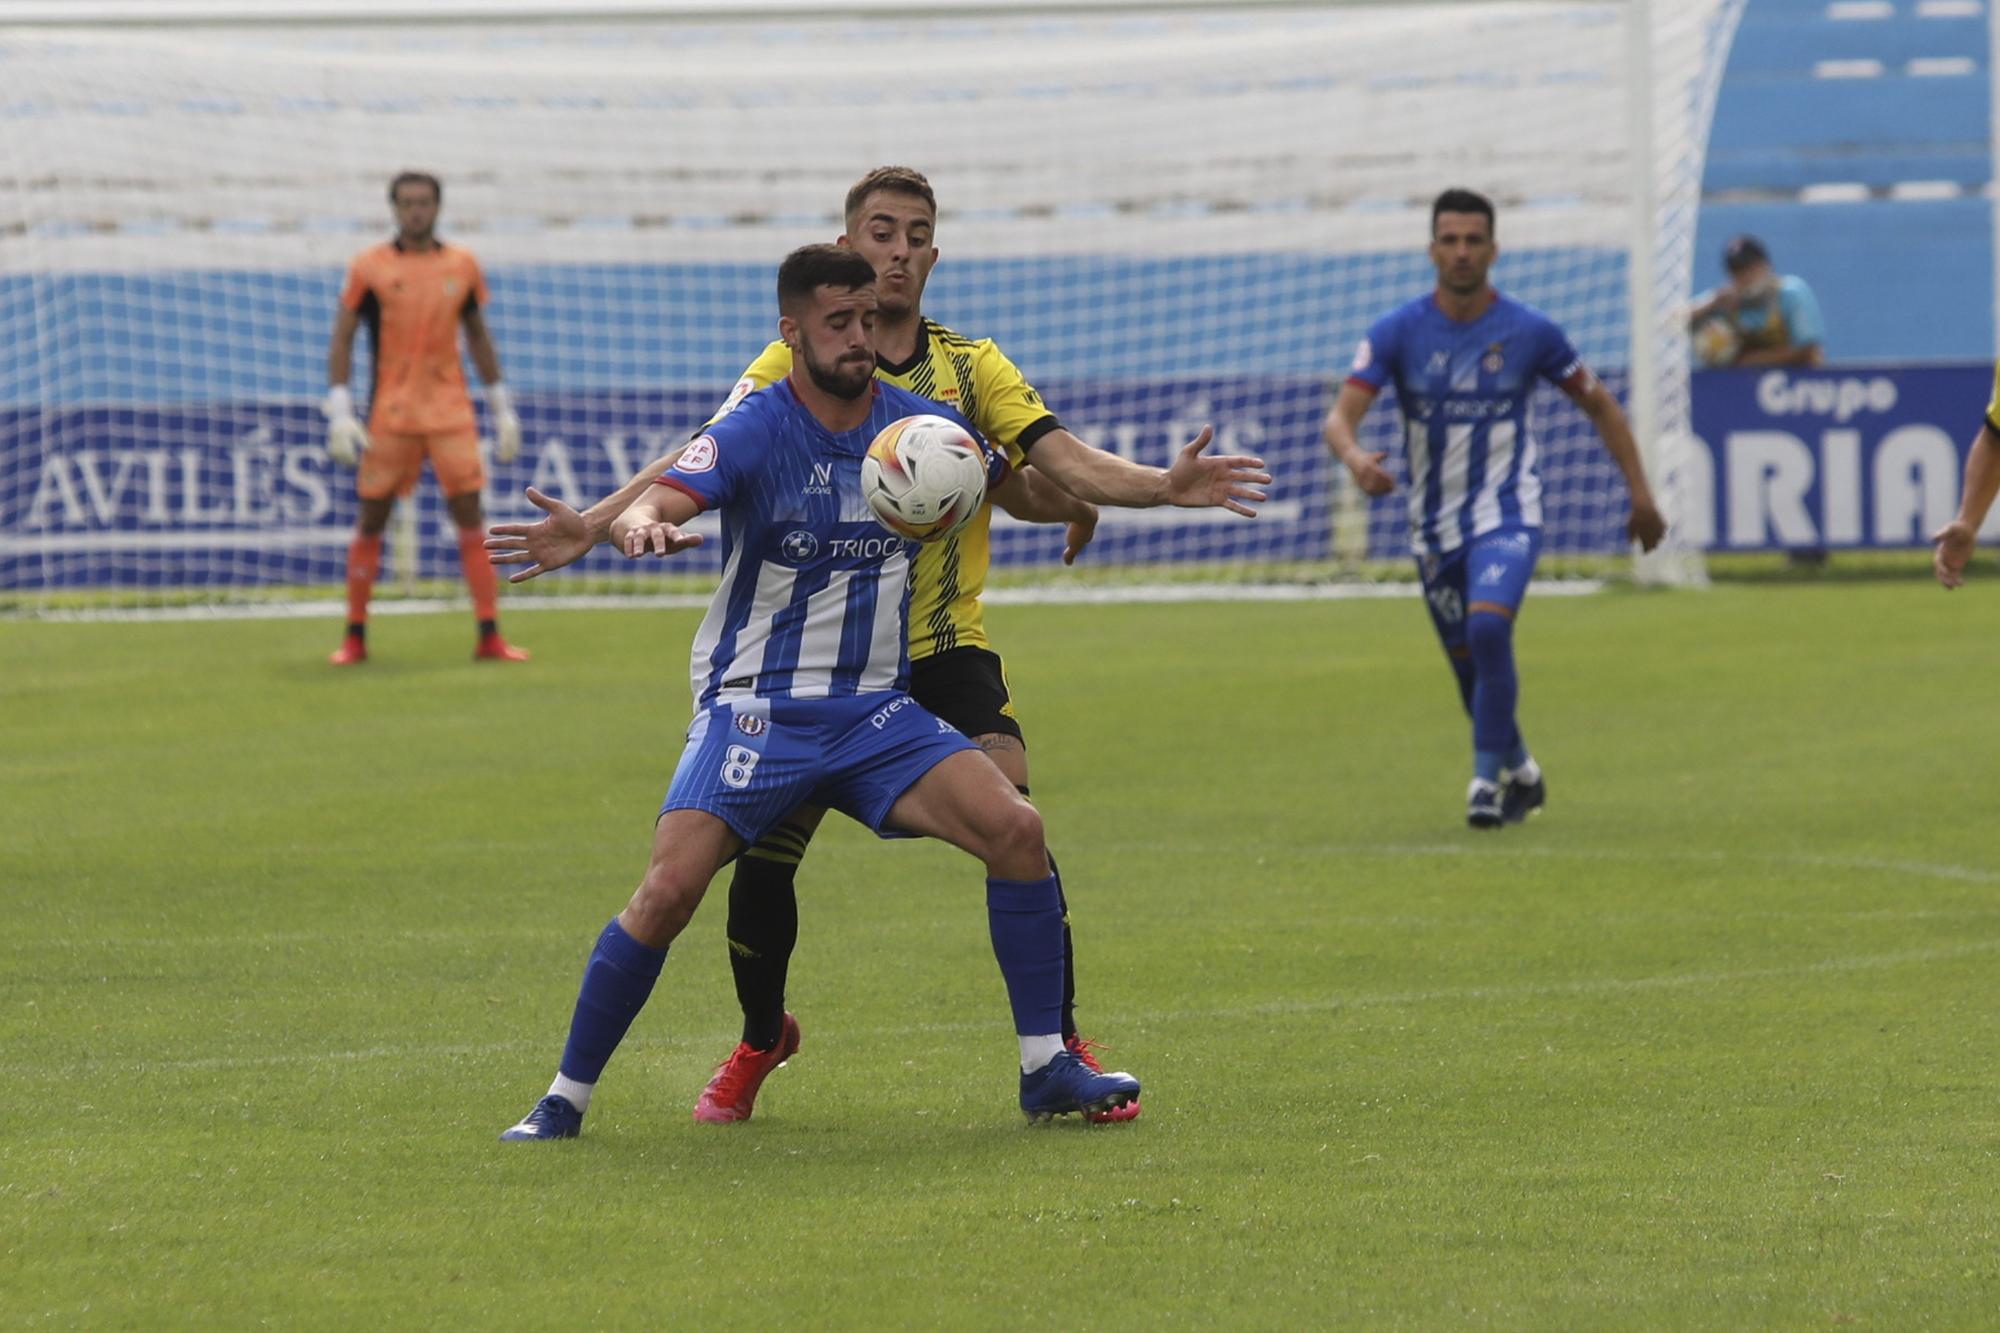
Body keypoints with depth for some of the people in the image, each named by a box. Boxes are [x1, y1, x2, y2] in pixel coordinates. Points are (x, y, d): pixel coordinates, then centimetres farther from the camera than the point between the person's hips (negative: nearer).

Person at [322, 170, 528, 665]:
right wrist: (339, 412, -9)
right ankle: (355, 638, 11)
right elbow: (342, 340, 1)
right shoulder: (369, 267, -1)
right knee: (371, 520, 2)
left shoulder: (461, 266, 7)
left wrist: (502, 408, 13)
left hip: (451, 410, 2)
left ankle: (489, 637, -4)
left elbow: (478, 337, 16)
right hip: (390, 413, -2)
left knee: (470, 517, -5)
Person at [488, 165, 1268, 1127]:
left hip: (946, 650, 0)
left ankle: (1062, 1047, -2)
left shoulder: (971, 367, 7)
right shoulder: (794, 366, 2)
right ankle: (760, 1042, 22)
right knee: (762, 857, -5)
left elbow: (1063, 461, -4)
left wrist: (1163, 485, -22)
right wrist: (588, 527, -24)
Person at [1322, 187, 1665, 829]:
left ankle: (1487, 777, -18)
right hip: (1434, 527, 3)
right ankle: (1520, 773, 37)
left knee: (1488, 628, -28)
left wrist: (1641, 494, 5)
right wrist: (1355, 457, -39)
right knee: (1468, 663, 11)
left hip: (1507, 516, -3)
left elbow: (1599, 405, 7)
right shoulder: (1396, 333, -7)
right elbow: (1340, 417, -15)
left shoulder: (1531, 332, -7)